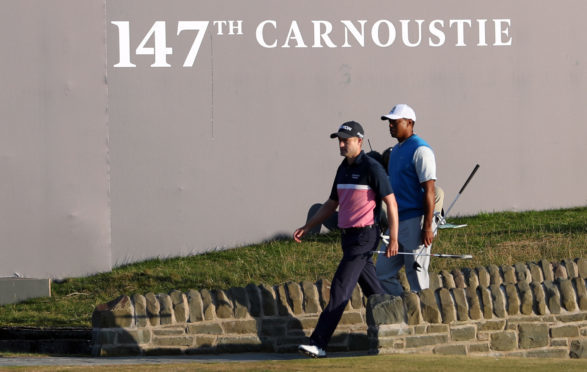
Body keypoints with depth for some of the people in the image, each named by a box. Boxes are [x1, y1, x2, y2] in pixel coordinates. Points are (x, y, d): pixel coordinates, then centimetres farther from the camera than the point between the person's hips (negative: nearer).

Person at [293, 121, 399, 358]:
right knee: (373, 291, 14)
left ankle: (319, 344, -18)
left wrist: (394, 238, -17)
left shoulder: (372, 168, -11)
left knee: (340, 289, -13)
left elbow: (391, 203, -12)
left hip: (364, 236, -9)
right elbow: (331, 205, 22)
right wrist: (306, 228, 15)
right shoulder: (343, 169, 14)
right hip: (348, 237, 9)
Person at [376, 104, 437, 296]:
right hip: (398, 222, 10)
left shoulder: (420, 150, -12)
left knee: (417, 277, -5)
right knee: (383, 273, 7)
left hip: (415, 222, -9)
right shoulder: (396, 151, 17)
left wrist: (427, 227, -22)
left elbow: (429, 190, -17)